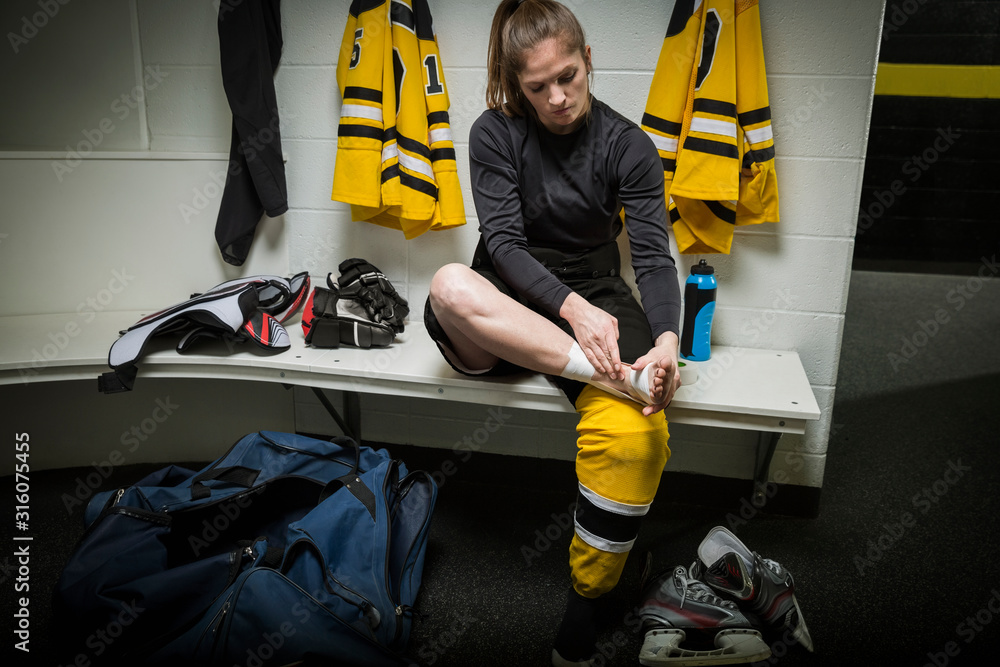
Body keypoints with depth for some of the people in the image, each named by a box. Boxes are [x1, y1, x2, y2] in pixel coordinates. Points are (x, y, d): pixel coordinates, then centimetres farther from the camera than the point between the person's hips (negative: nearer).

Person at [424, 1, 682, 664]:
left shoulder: (628, 146, 0)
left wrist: (666, 339, -28)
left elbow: (654, 256, -7)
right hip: (507, 307, 1)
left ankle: (583, 609, -11)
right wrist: (572, 307, -28)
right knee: (451, 286, -36)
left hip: (595, 302, 0)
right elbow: (504, 242, -11)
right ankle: (626, 378, -35)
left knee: (636, 433, -30)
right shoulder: (496, 133, 0)